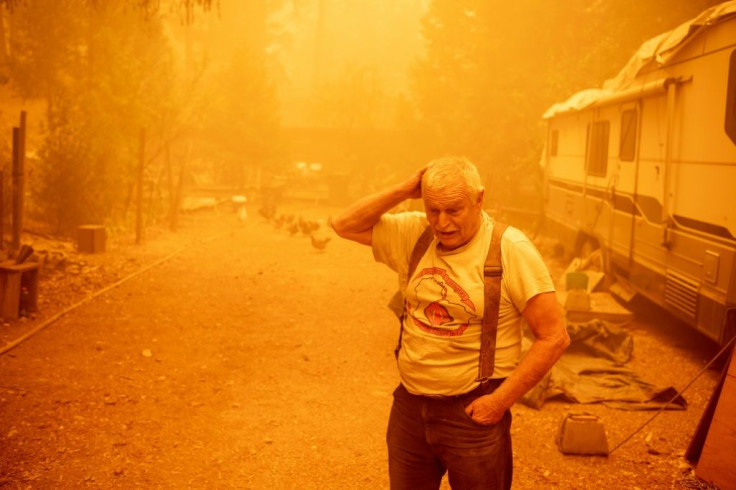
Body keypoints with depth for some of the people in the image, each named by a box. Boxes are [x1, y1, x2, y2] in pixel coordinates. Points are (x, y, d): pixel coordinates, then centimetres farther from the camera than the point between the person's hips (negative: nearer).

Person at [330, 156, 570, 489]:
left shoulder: (510, 249, -15)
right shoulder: (415, 234, -1)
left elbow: (554, 337, -15)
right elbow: (345, 225, 3)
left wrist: (501, 400, -16)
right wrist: (402, 190, -9)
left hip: (472, 411, -4)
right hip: (409, 407, 5)